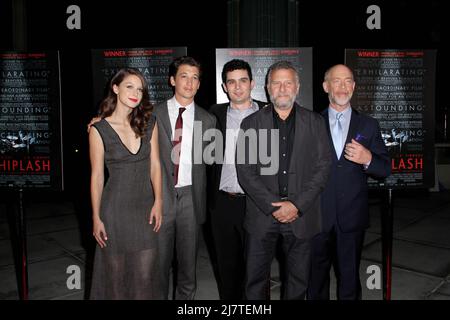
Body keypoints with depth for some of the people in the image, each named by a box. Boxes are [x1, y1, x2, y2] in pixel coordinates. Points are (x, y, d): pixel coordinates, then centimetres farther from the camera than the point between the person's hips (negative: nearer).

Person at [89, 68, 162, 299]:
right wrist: (96, 218, -2)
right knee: (115, 275, 11)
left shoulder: (149, 123, 2)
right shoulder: (99, 129, -6)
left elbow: (155, 165, 3)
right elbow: (97, 176, -3)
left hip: (145, 207, 3)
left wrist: (158, 201, -6)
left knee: (145, 276, 8)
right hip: (115, 208, -2)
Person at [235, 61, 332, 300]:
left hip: (301, 216, 1)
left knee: (298, 280, 13)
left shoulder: (315, 122, 6)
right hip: (261, 216, 0)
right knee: (255, 281, 7)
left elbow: (323, 168, 0)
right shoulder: (251, 123, 4)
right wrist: (273, 206, -11)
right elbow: (244, 171, -3)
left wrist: (297, 205, -10)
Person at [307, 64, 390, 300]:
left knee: (349, 277, 13)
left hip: (352, 217, 0)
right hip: (317, 216, 0)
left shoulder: (368, 125, 4)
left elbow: (385, 170, 3)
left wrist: (368, 159, -17)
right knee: (316, 274, 14)